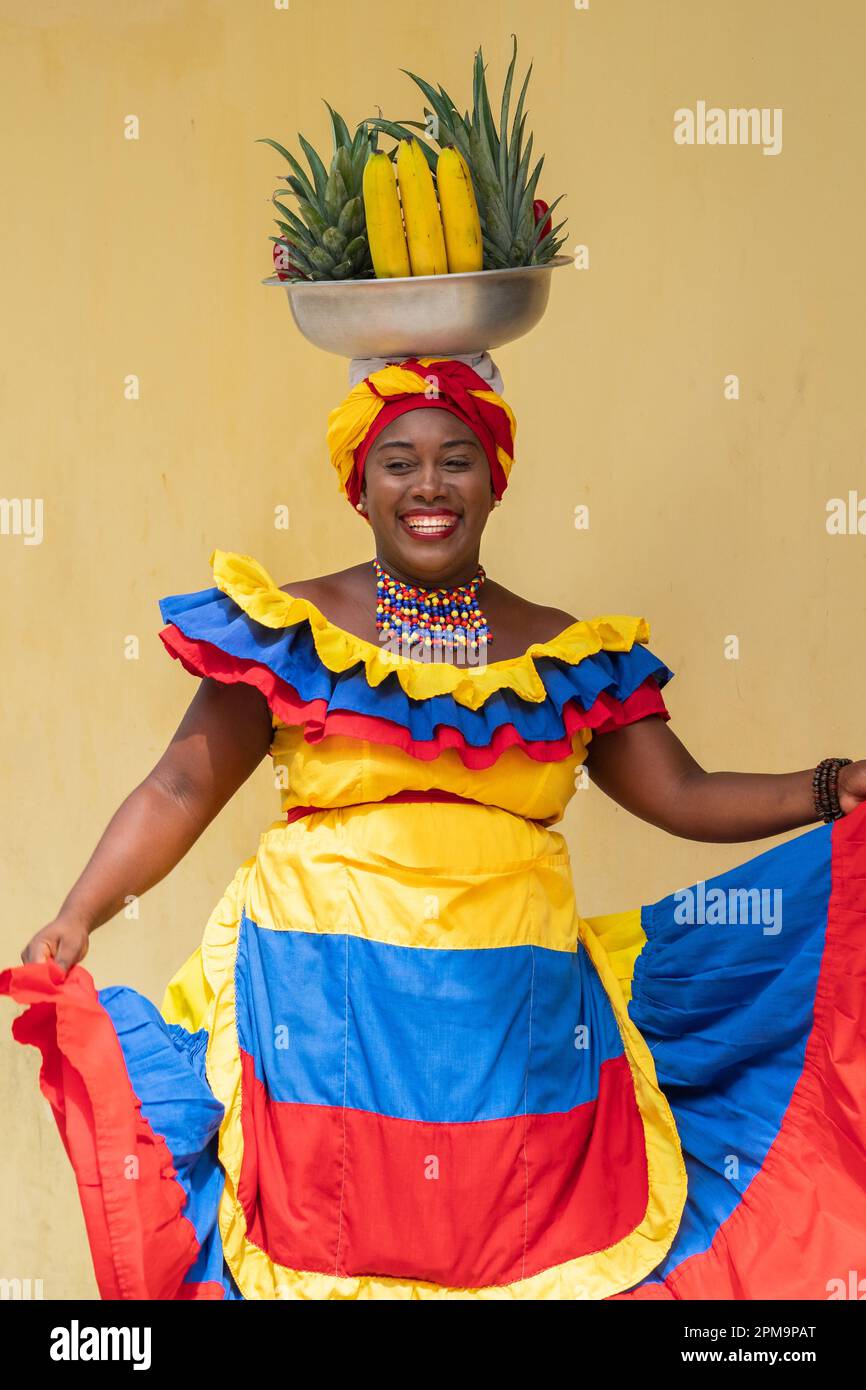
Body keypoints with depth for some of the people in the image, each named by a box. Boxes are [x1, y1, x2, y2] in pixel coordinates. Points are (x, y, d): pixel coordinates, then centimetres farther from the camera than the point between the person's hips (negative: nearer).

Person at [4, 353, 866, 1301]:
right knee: (332, 1246, 0)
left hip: (521, 1025, 2)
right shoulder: (293, 630, 4)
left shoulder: (567, 654, 10)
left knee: (532, 1250, 3)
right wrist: (76, 919, -11)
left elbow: (685, 796, 10)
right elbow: (180, 791, 1)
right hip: (328, 1014, -2)